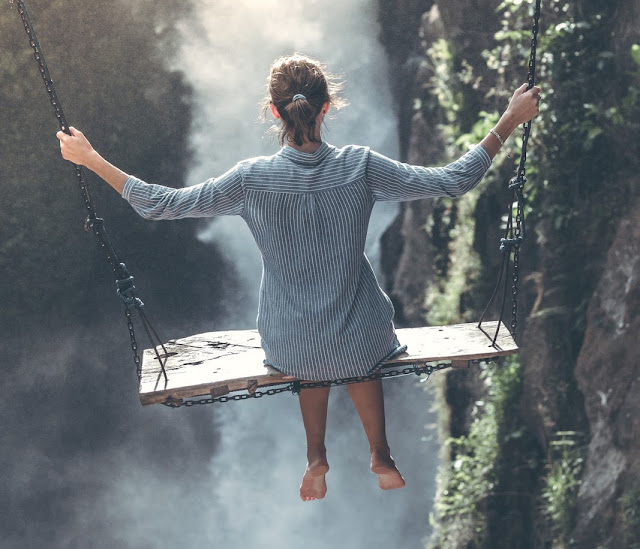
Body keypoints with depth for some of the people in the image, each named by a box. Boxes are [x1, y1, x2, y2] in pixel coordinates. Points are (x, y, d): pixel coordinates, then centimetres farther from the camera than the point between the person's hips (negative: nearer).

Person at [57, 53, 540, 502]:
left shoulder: (251, 180, -19)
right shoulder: (360, 168, -19)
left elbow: (159, 204, -11)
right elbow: (456, 181, -13)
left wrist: (91, 159, -2)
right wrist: (510, 121, -4)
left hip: (288, 349, 0)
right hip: (363, 346, 0)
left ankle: (316, 457, 40)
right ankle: (381, 456, 49)